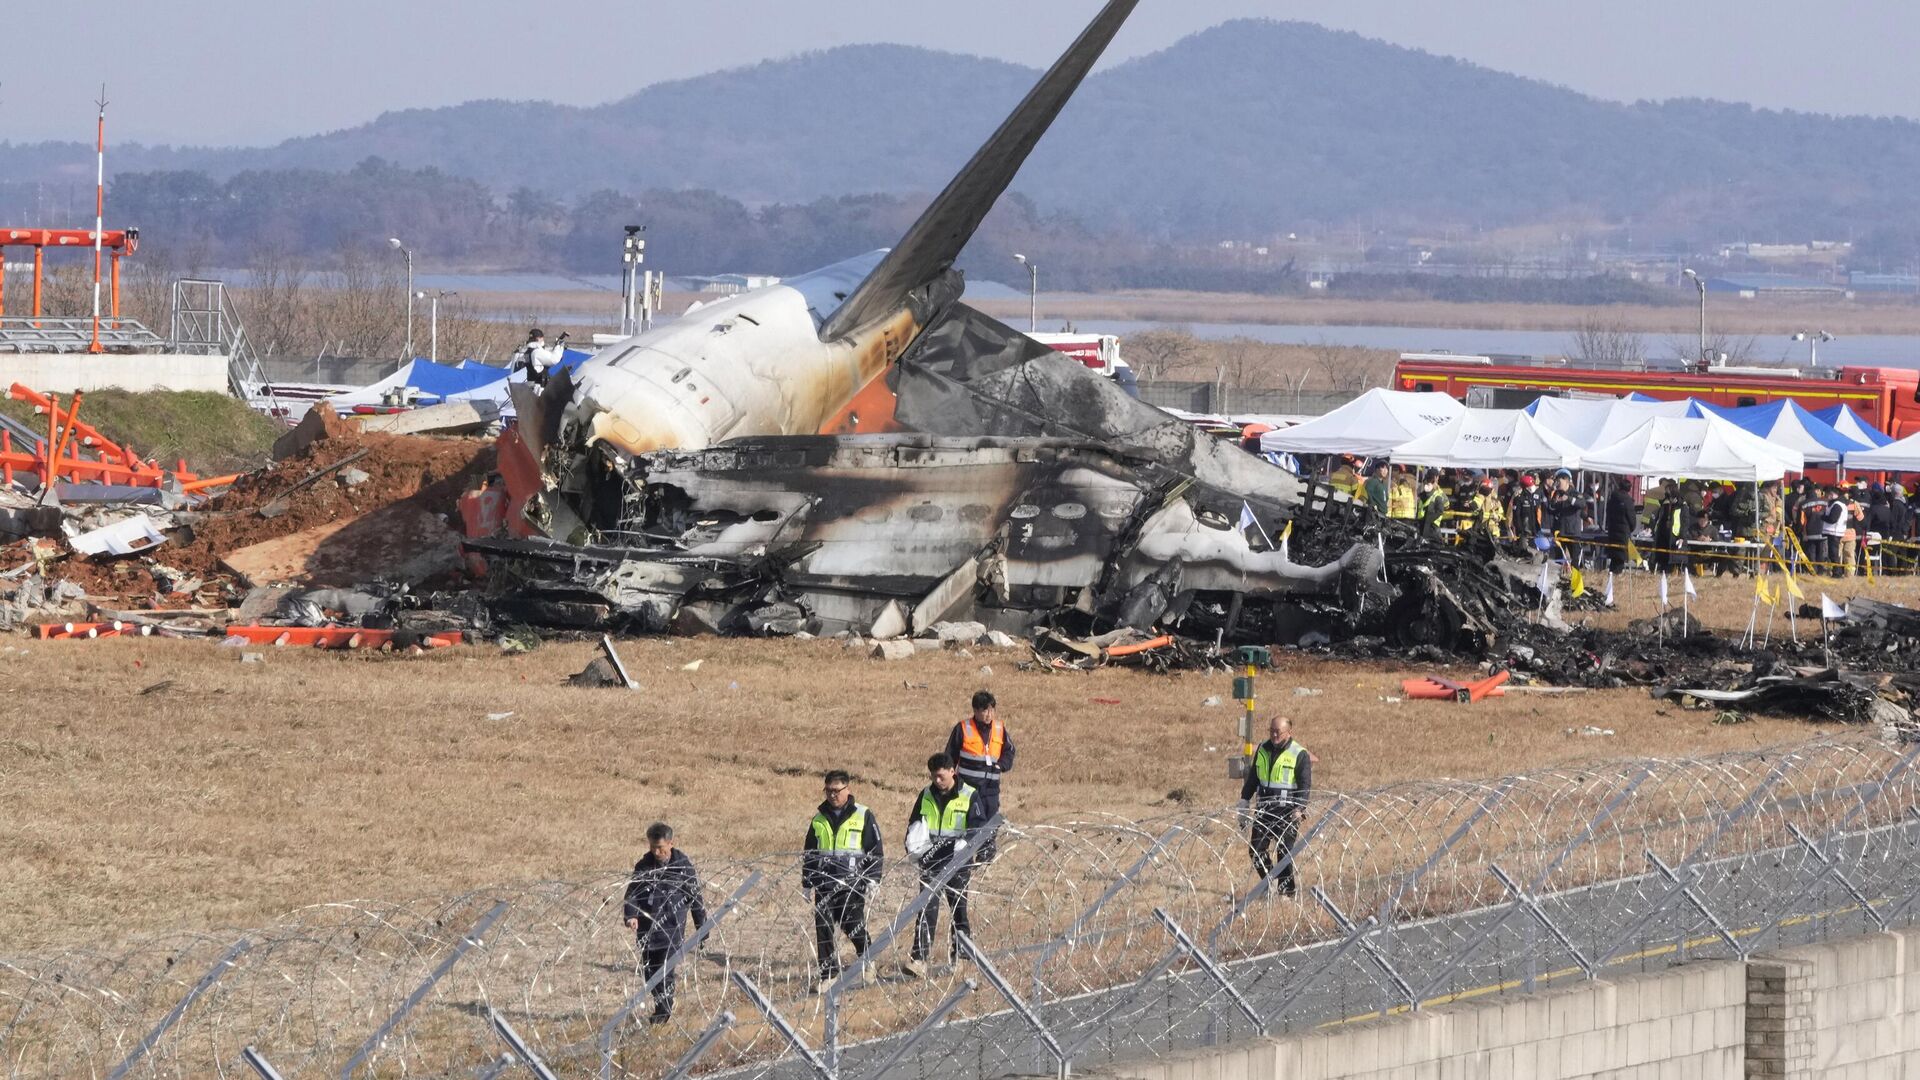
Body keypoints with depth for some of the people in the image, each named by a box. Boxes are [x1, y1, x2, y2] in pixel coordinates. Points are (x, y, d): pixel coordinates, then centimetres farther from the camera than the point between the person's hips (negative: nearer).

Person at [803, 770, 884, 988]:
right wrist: (806, 883, 17)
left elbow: (876, 850, 3)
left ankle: (864, 954, 24)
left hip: (852, 882, -4)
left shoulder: (863, 816, 1)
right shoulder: (819, 818, 12)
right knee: (823, 928, -1)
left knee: (852, 924, -7)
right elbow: (808, 853, 20)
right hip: (824, 883, 4)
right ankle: (828, 973, 6)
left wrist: (872, 880, -5)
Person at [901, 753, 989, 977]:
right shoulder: (926, 795, 8)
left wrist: (966, 843, -25)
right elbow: (914, 823, 17)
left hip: (958, 862, -2)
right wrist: (912, 845, -3)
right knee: (927, 910, -8)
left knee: (958, 906, 11)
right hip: (931, 862, 2)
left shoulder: (968, 796, -3)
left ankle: (961, 948, 30)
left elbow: (979, 825, -6)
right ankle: (919, 959, -14)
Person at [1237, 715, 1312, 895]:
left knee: (1284, 852, -5)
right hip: (1264, 810, 6)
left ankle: (1285, 890, 3)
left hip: (1287, 812, -6)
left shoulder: (1299, 755, -5)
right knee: (1256, 850, 2)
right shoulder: (1263, 750, 11)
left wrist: (1299, 809, -20)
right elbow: (1252, 778, 21)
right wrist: (1244, 801, 17)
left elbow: (1305, 785, -8)